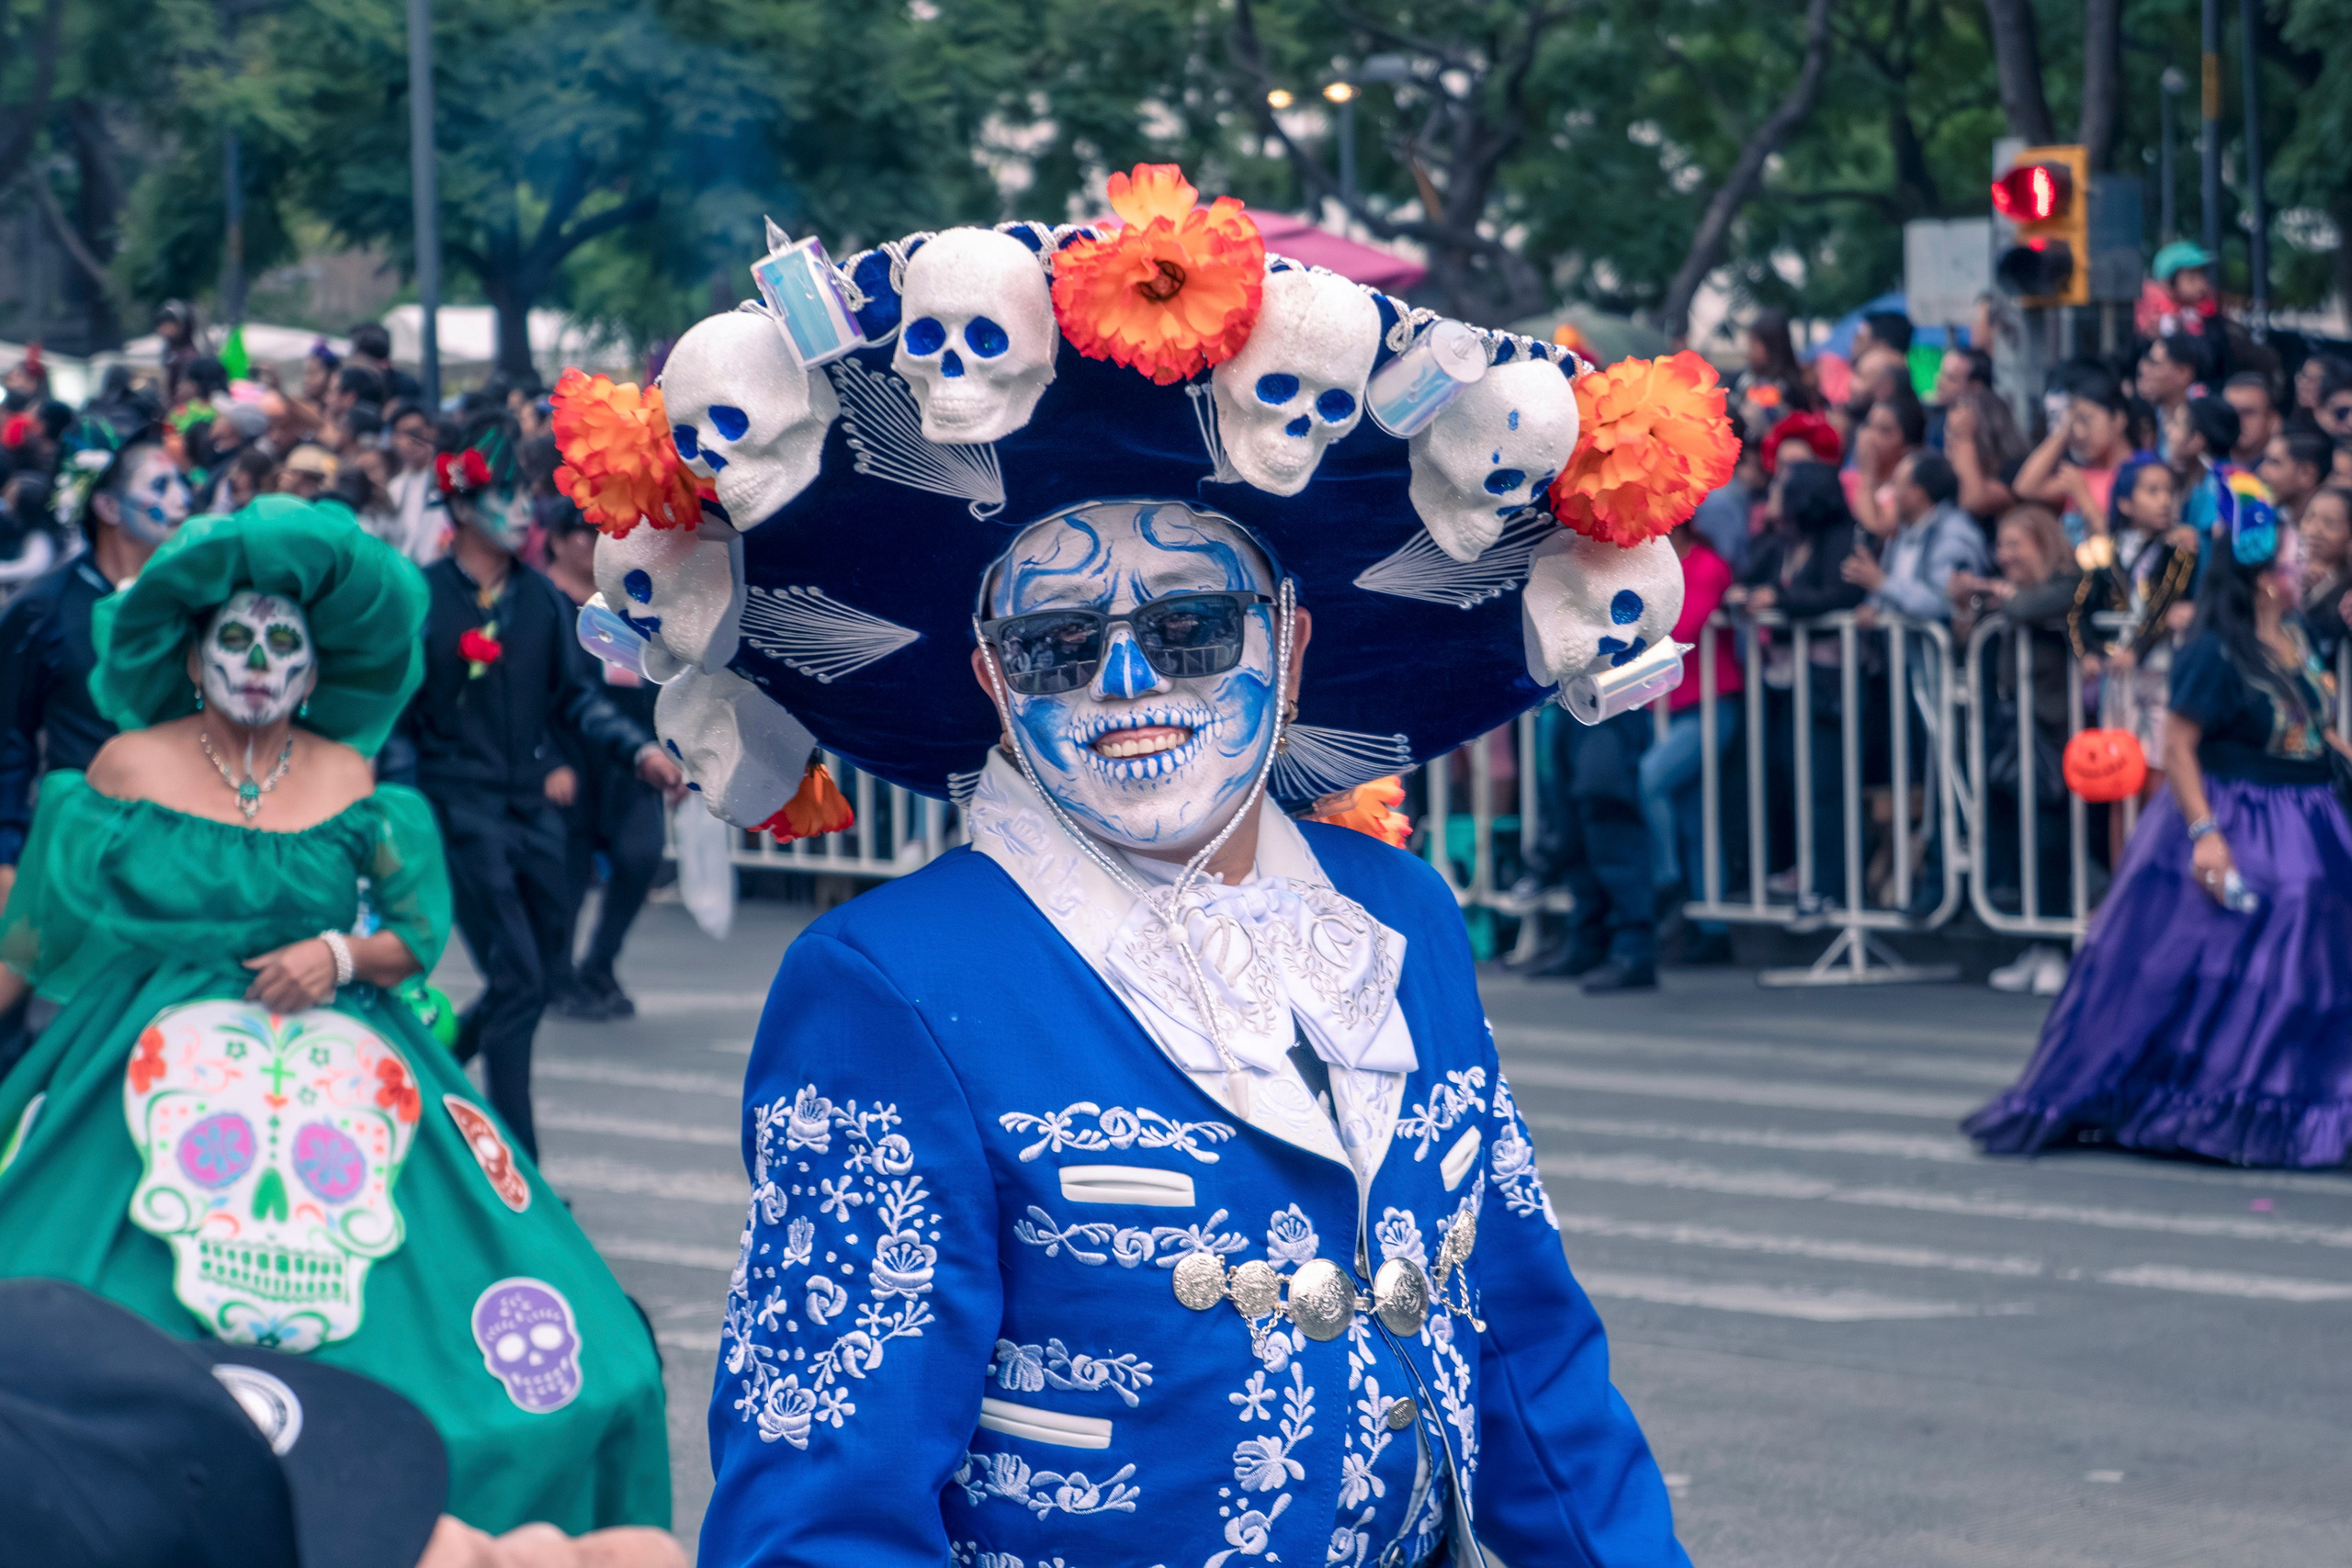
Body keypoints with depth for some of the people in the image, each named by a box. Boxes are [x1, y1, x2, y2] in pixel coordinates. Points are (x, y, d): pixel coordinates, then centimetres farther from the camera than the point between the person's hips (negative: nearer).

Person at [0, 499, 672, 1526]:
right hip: (154, 1078, -2)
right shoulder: (128, 769, 2)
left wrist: (339, 953, -12)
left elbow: (418, 933, 7)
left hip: (339, 1082, 2)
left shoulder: (348, 783, 7)